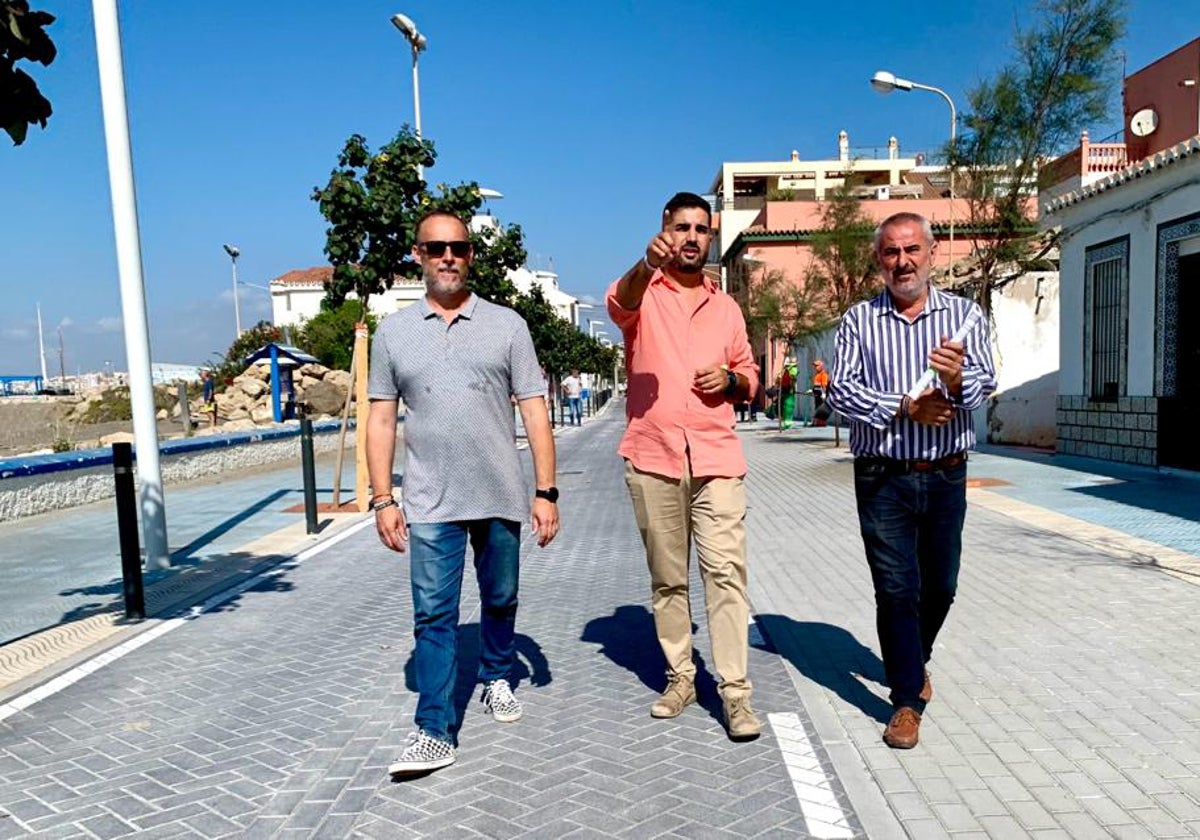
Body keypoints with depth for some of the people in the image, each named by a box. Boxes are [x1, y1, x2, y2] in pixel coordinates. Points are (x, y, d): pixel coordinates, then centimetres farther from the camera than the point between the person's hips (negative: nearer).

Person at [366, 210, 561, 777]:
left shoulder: (506, 325, 1)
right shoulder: (393, 331, 5)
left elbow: (534, 412, 0)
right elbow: (381, 419, 6)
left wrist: (546, 491, -6)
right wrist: (382, 500, 0)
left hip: (500, 496, 1)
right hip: (430, 502, 0)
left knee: (501, 599, 16)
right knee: (433, 615, -2)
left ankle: (496, 678, 40)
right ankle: (434, 733, 6)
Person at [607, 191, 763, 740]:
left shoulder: (726, 307, 17)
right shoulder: (643, 292, 5)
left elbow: (748, 375, 23)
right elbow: (620, 304, -21)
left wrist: (731, 380, -2)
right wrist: (647, 263, -42)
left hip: (716, 457, 2)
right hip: (652, 457, -1)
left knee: (725, 571, -7)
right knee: (666, 576, 9)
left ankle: (735, 690, 0)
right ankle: (680, 676, 22)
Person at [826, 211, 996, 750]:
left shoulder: (964, 315, 4)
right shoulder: (858, 321, 1)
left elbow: (984, 386, -6)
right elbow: (841, 390, -8)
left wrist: (958, 379, -29)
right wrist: (906, 408, -18)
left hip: (946, 476, 2)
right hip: (883, 478, -2)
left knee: (940, 586, 16)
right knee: (896, 589, 0)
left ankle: (915, 658, 44)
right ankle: (907, 701, 14)